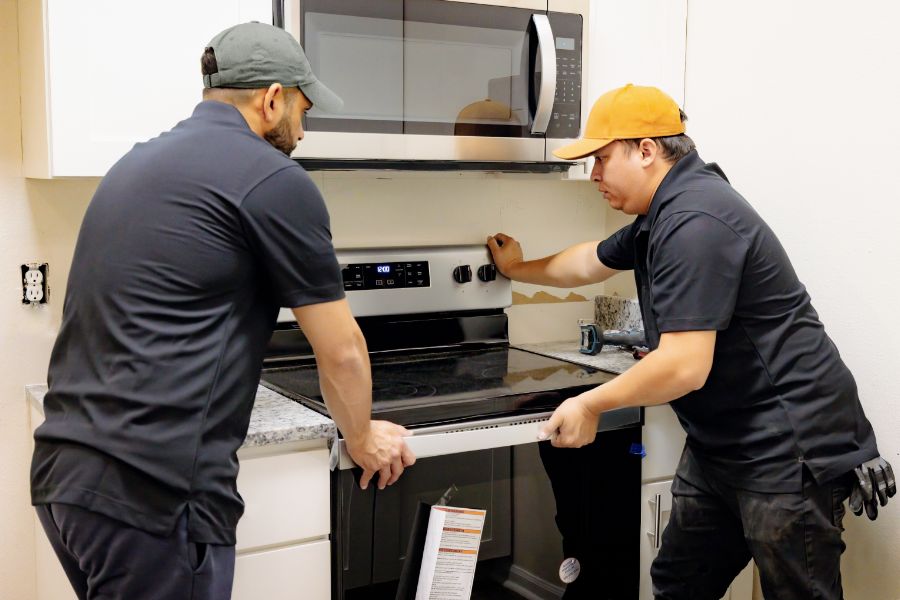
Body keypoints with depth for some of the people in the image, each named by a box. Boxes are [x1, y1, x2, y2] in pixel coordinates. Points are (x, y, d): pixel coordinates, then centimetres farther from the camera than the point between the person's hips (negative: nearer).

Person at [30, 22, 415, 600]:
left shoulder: (140, 162, 17)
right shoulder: (275, 180, -7)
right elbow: (341, 352, -1)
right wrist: (362, 437, 17)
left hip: (62, 467, 8)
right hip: (150, 488, -8)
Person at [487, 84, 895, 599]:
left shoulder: (694, 222, -23)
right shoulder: (663, 213, 11)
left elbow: (684, 366, -27)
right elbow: (593, 262, 30)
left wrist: (591, 405, -14)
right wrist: (519, 270, 42)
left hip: (790, 449, -10)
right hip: (722, 441, 10)